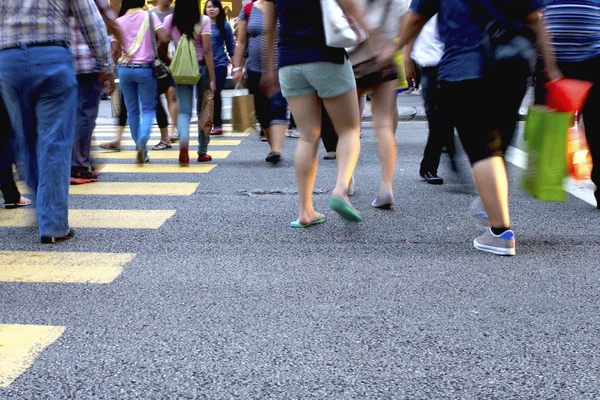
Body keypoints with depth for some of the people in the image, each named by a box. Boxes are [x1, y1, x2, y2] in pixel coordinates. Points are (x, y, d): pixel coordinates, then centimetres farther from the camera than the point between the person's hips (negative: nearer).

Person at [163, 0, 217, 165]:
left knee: (184, 111, 0)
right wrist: (212, 78, -12)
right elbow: (207, 50, -13)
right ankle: (202, 152, 19)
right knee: (203, 110, 12)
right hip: (201, 68, -1)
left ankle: (183, 142, -30)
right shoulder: (203, 20, -7)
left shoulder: (170, 20, 1)